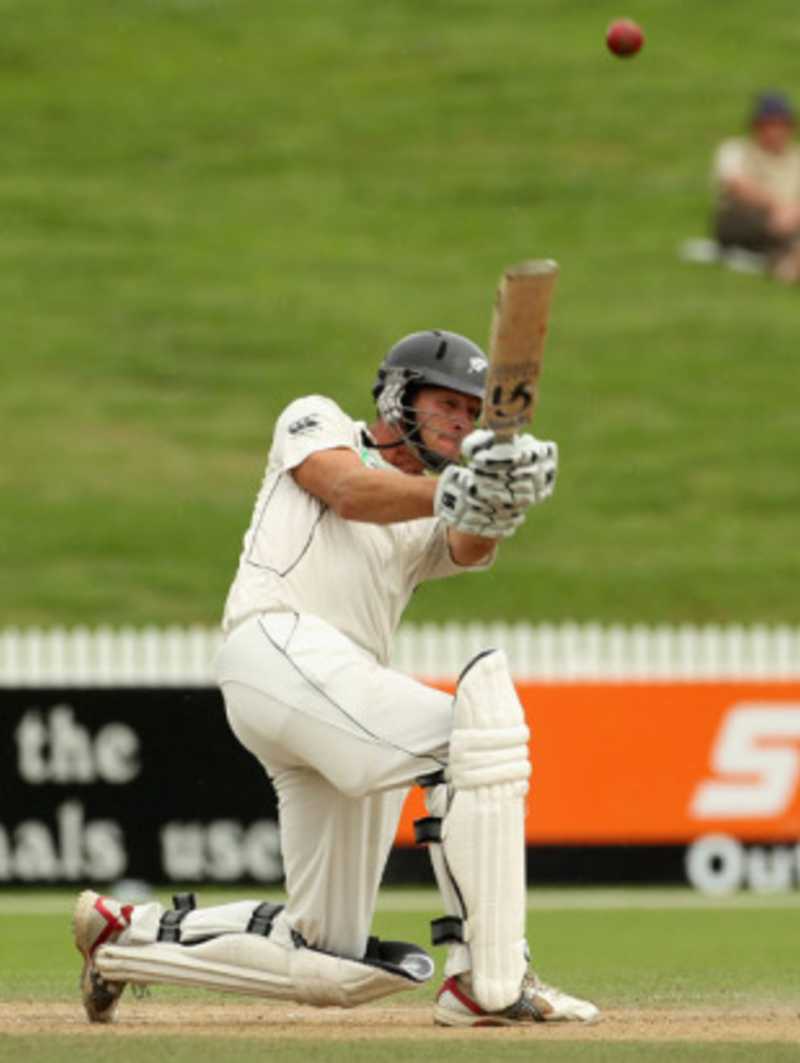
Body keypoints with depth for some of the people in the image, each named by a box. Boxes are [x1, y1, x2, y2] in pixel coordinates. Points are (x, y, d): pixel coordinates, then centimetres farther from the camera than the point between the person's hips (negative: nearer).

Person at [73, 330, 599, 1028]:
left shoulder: (426, 530, 29)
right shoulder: (316, 422, 18)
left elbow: (468, 547, 5)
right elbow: (349, 492, -5)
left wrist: (494, 509, -19)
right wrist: (456, 491, -20)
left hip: (346, 693, 8)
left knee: (336, 968, 4)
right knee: (476, 737, -26)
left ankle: (128, 936, 20)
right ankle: (487, 985, -31)